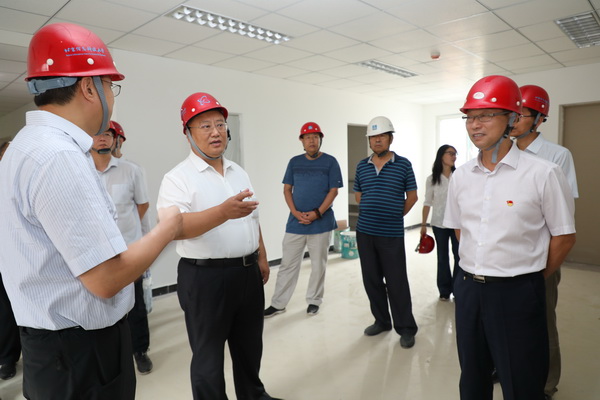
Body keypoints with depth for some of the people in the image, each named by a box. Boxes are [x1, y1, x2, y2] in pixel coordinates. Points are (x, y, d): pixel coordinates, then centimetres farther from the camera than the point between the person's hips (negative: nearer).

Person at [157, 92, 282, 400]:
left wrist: (261, 257, 13)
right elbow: (174, 227, -27)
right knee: (208, 355, 9)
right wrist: (224, 211, -39)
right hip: (205, 277, -6)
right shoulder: (177, 178, -11)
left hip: (248, 272, 7)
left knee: (250, 345, 22)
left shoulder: (240, 173, 10)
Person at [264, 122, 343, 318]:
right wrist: (295, 212, -9)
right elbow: (287, 189, 7)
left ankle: (314, 301, 25)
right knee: (288, 264, 7)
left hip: (321, 222, -2)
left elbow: (333, 191, -5)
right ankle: (278, 304, 16)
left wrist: (317, 213, -15)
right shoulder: (294, 162, 7)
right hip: (295, 221, 2)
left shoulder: (330, 162, -1)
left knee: (318, 265, 9)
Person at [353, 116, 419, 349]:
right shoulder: (361, 166, 7)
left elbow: (412, 196, 5)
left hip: (392, 234, -4)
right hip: (364, 232, 4)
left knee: (396, 282, 1)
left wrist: (395, 216, 7)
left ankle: (406, 329, 17)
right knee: (371, 280, 12)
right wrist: (371, 213, 12)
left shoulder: (403, 164, -2)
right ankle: (381, 321, 30)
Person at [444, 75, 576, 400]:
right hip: (467, 288, 5)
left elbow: (564, 237, -4)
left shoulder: (543, 174, -12)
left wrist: (531, 279, 3)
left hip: (517, 293, -4)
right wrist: (475, 272, 11)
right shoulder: (460, 176, 2)